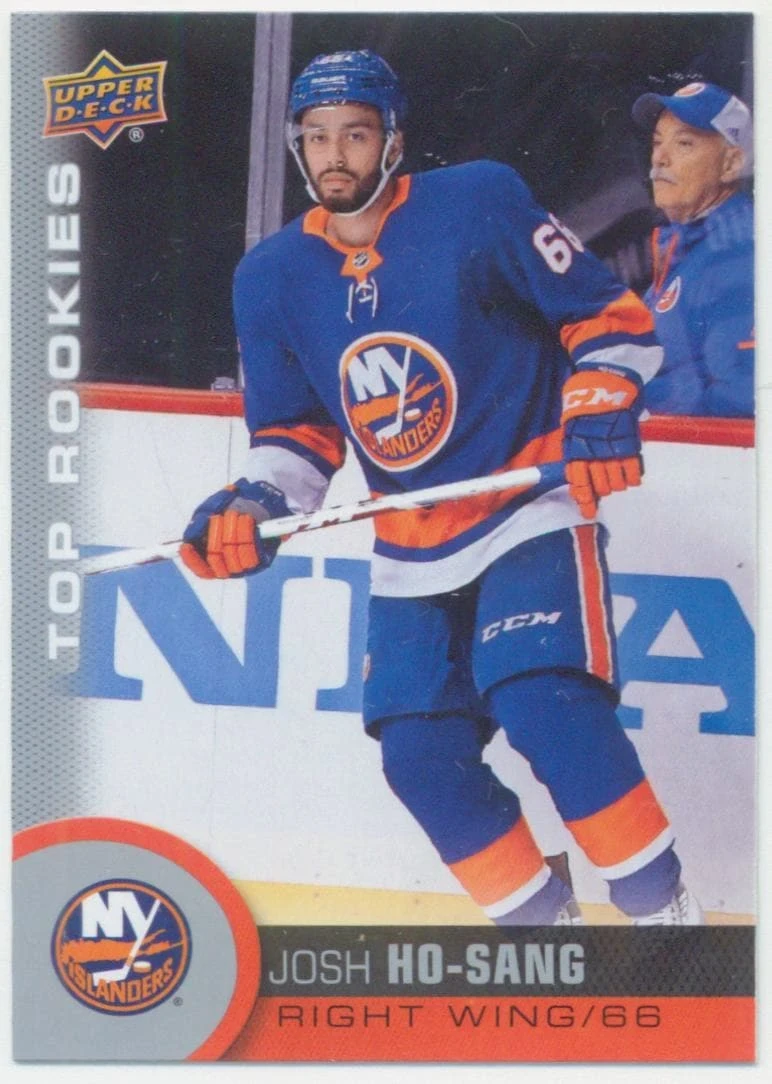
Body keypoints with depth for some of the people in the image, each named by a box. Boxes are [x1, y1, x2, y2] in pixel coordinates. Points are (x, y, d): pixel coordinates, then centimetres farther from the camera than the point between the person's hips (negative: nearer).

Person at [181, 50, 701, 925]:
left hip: (532, 506, -5)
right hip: (413, 550, 5)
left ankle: (664, 913, -9)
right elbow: (296, 433, 7)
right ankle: (544, 923, 16)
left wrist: (600, 409, -20)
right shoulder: (271, 277, 2)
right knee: (420, 754, -3)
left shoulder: (478, 203, -11)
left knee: (544, 703, -25)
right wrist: (251, 506, -11)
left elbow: (608, 313, -5)